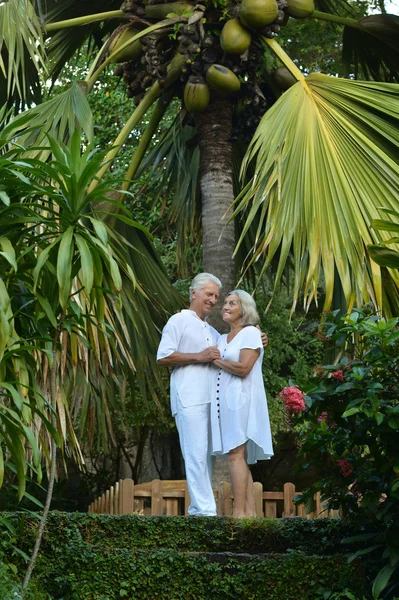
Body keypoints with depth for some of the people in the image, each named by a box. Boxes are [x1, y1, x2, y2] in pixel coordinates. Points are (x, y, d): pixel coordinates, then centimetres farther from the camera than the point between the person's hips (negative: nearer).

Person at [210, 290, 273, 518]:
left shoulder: (251, 333, -3)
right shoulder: (222, 339, 20)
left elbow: (243, 368, -15)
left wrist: (216, 360, -6)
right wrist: (212, 359, 1)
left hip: (240, 399, -8)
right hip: (224, 400, 8)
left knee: (236, 454, -15)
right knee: (240, 457, 5)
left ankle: (239, 511, -17)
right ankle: (250, 511, 5)